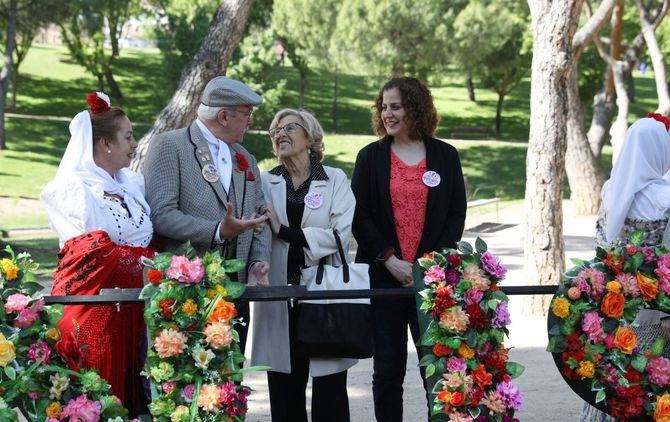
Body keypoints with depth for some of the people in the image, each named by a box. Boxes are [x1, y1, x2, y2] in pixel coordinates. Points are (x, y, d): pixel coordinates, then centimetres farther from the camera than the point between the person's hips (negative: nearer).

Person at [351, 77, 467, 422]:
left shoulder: (446, 156, 7)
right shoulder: (370, 157, 7)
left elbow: (456, 215, 4)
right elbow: (360, 216, 2)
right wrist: (390, 260, -9)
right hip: (383, 275, 1)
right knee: (387, 367, 4)